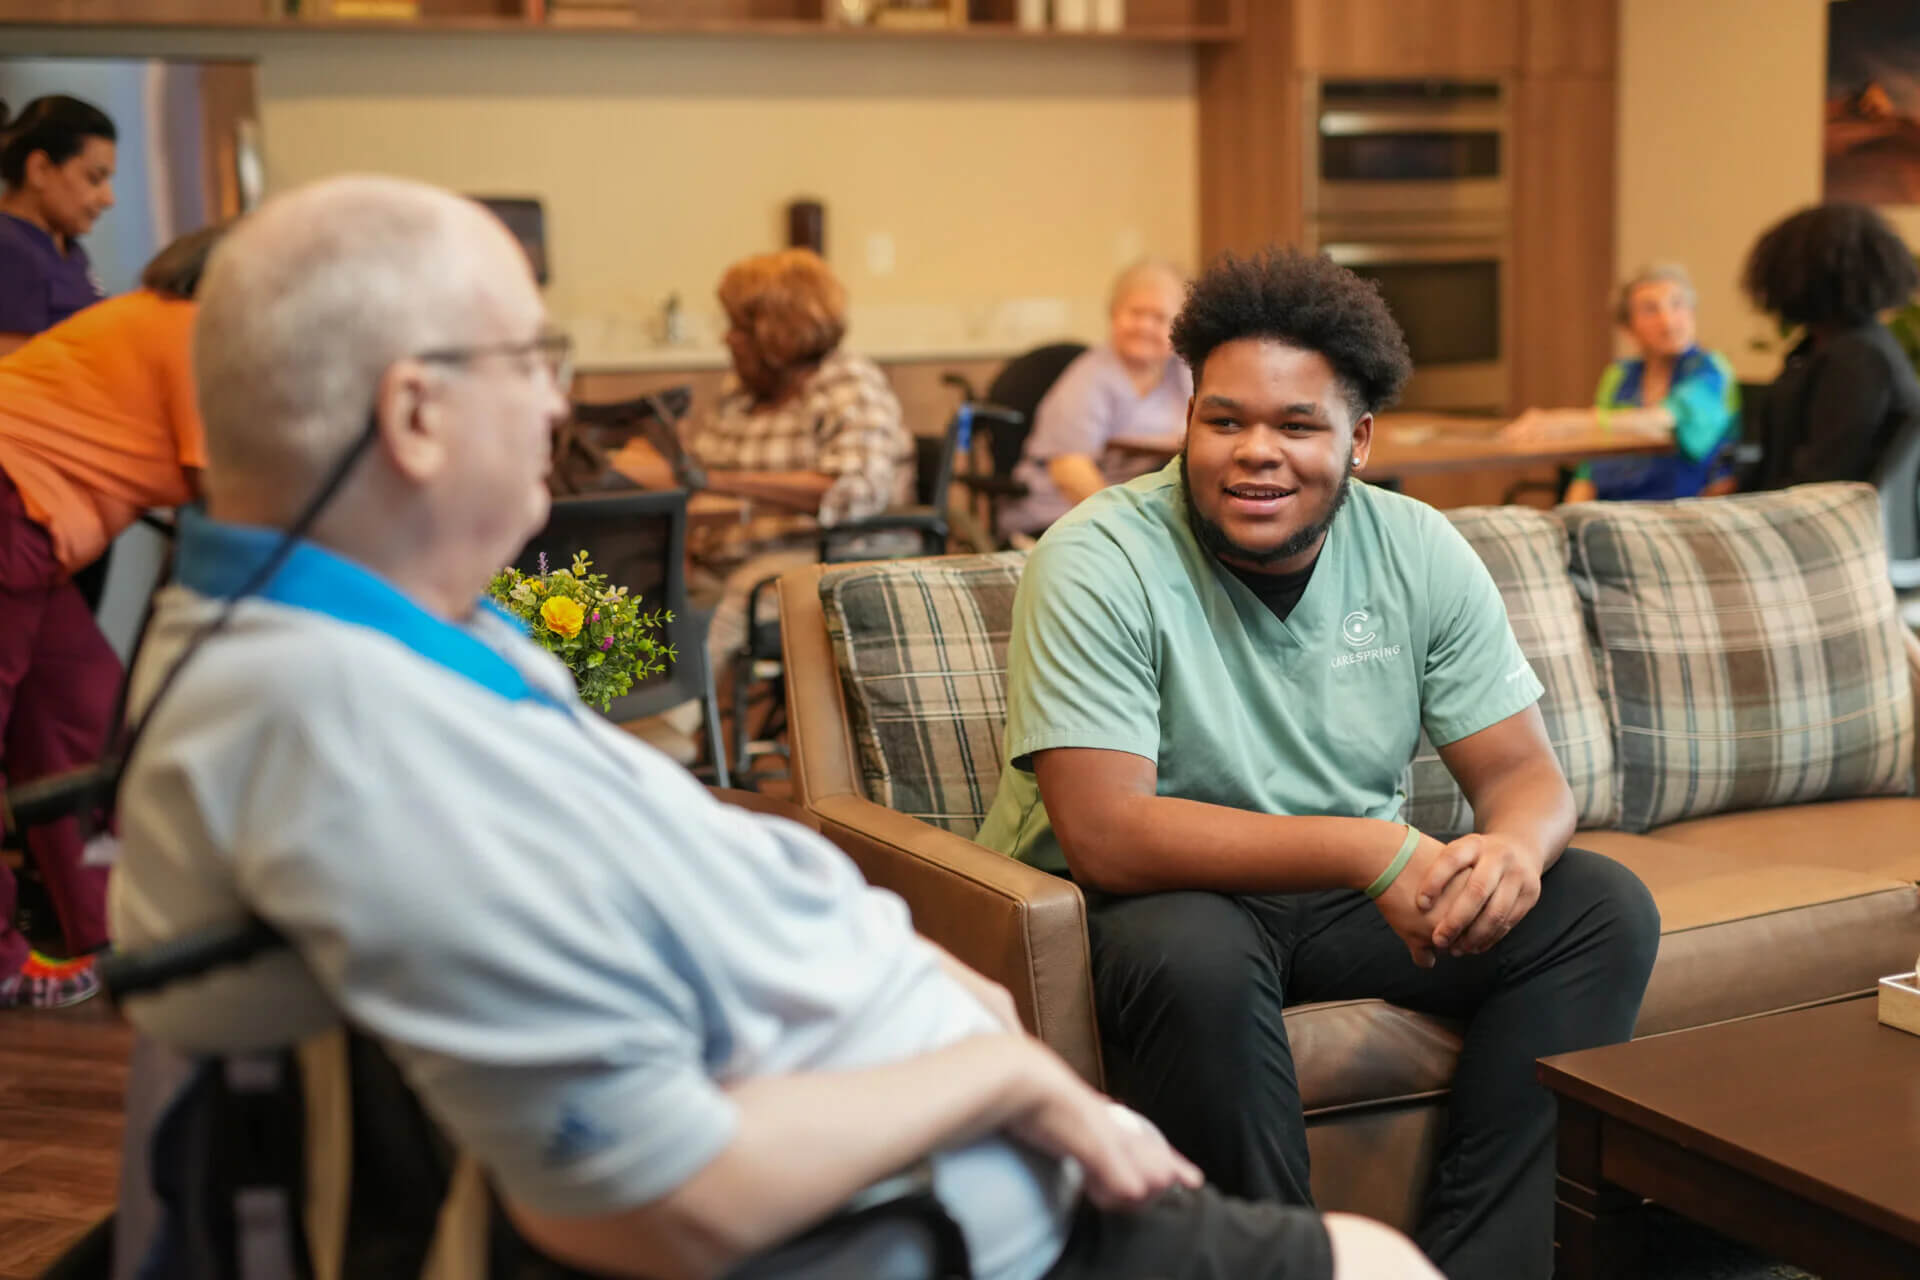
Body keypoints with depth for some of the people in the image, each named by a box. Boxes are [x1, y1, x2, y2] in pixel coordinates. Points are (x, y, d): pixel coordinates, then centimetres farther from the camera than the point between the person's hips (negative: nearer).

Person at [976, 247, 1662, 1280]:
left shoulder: (1418, 554, -2)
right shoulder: (1096, 564, -18)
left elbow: (1521, 772, 0)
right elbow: (1105, 836, -27)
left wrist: (1514, 847, -26)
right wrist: (1372, 853, -32)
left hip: (1350, 893, 6)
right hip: (1147, 898, -5)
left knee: (1604, 909, -9)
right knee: (1197, 959, -37)